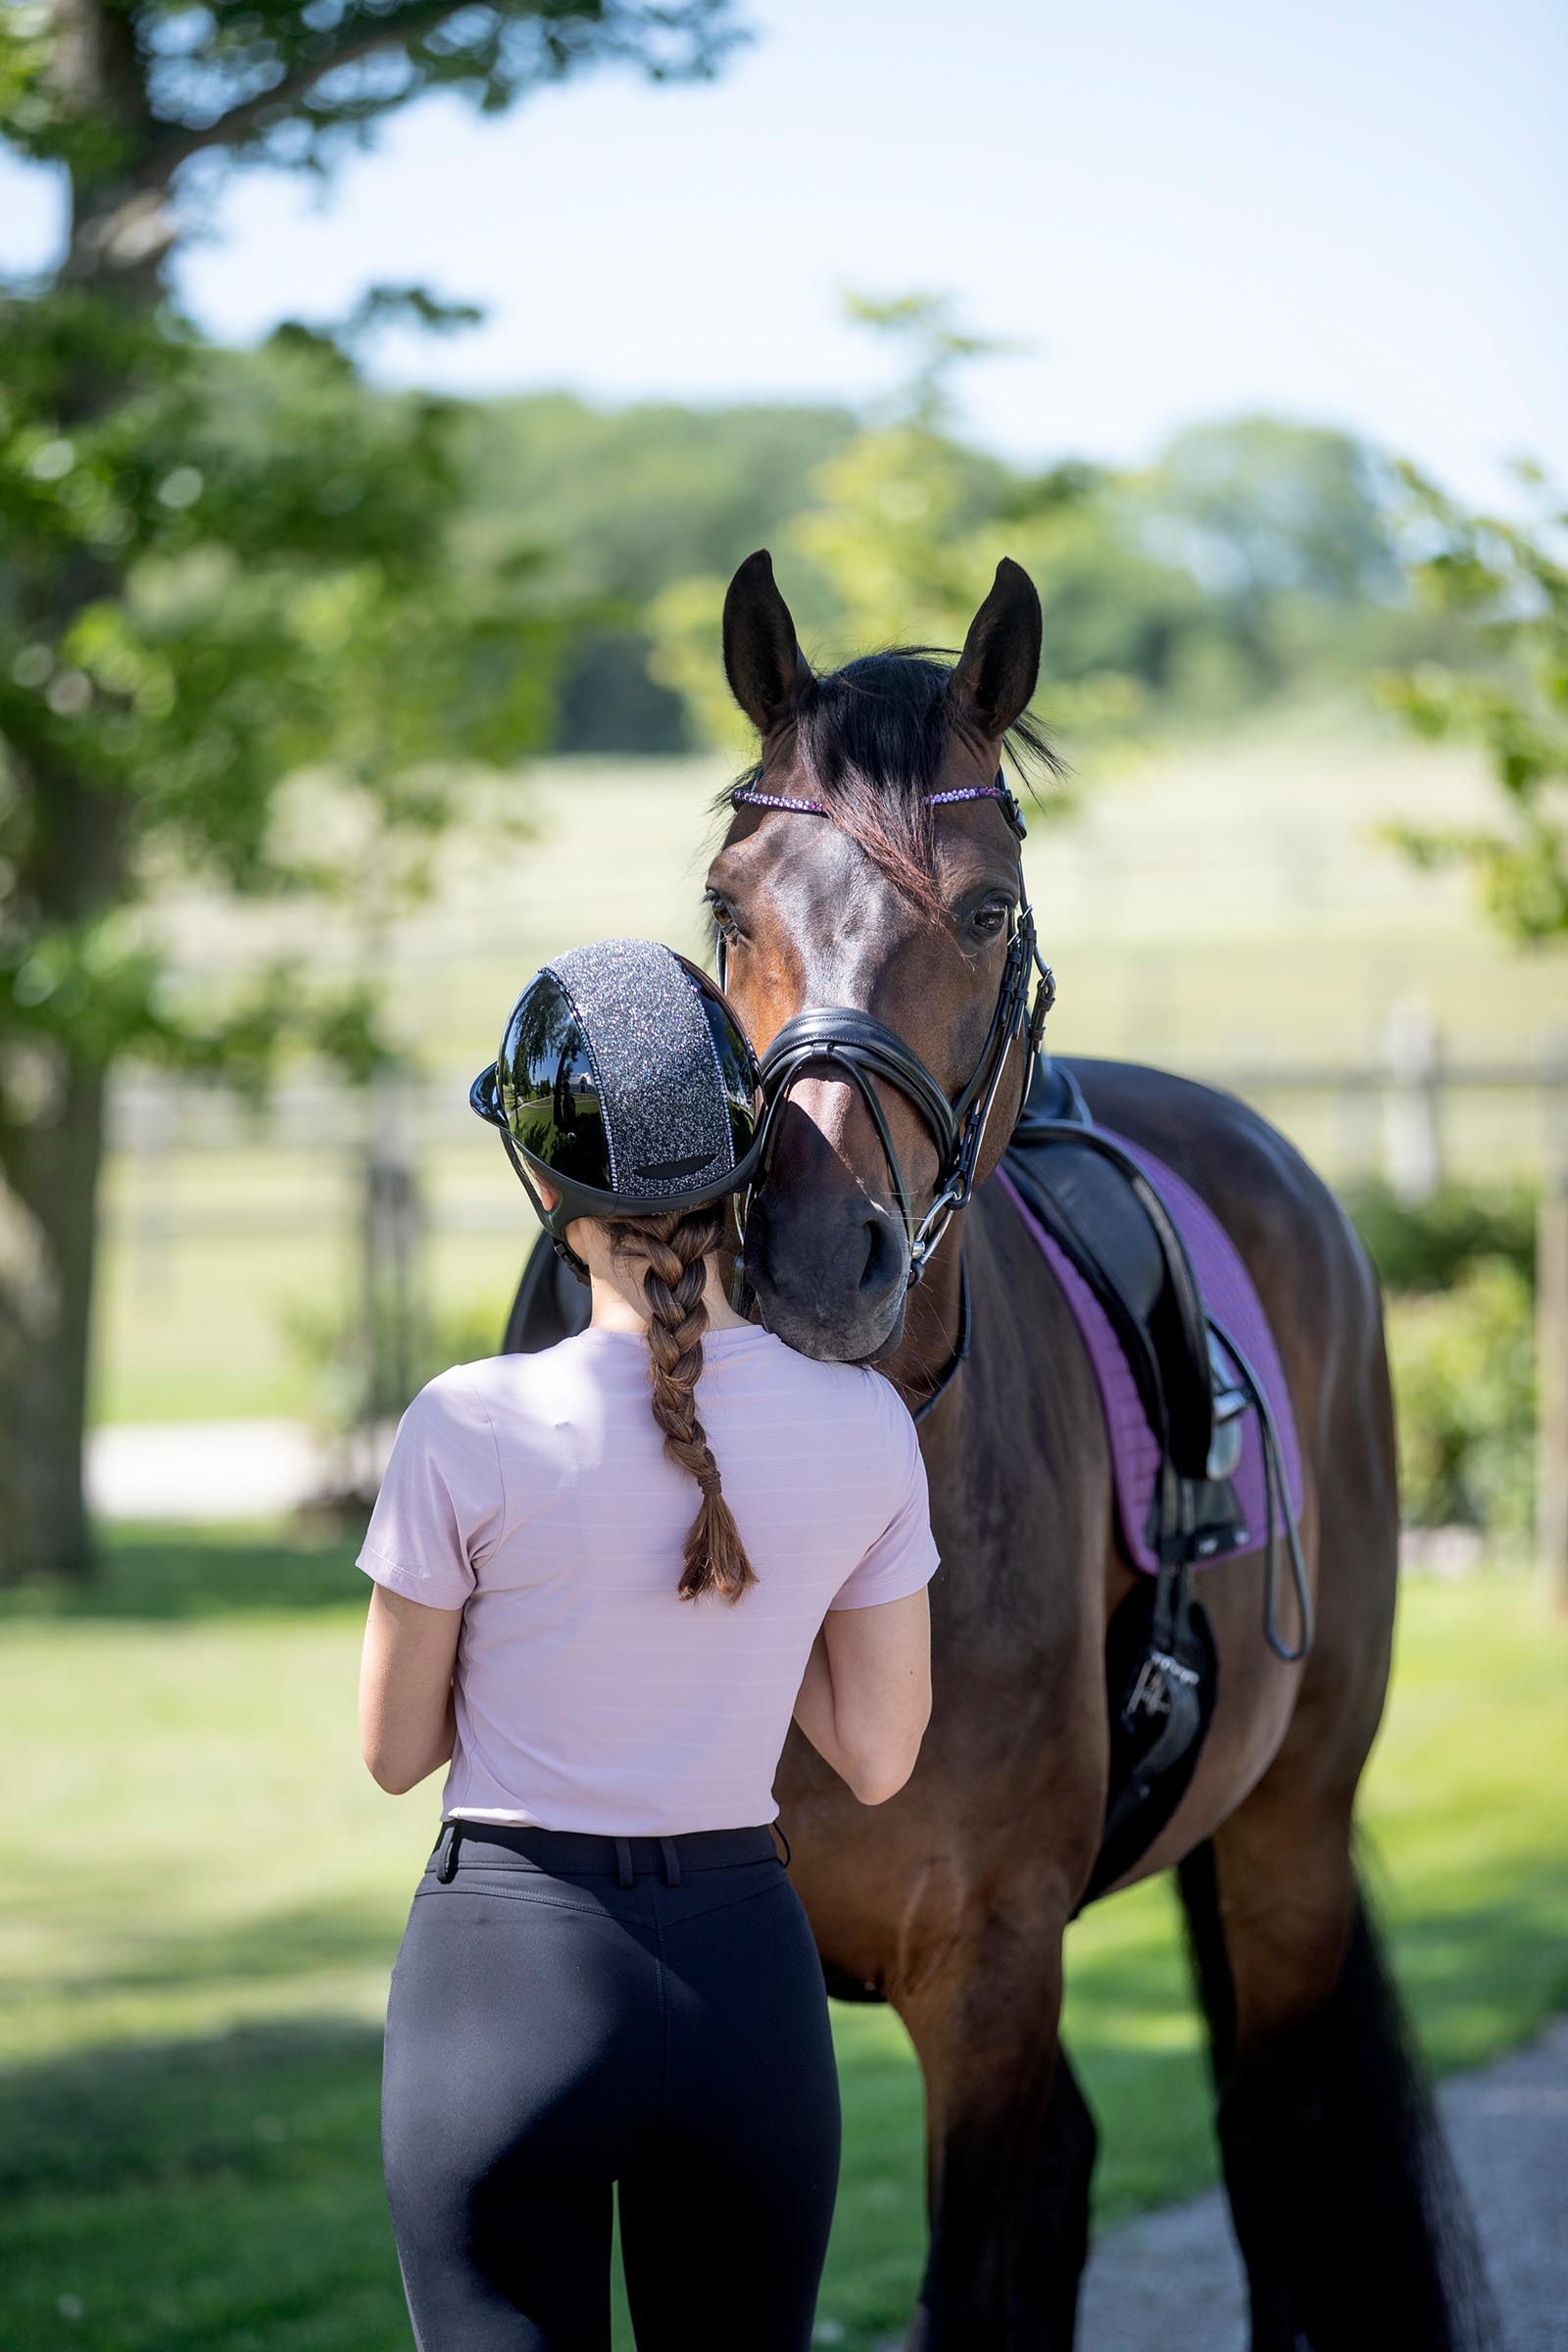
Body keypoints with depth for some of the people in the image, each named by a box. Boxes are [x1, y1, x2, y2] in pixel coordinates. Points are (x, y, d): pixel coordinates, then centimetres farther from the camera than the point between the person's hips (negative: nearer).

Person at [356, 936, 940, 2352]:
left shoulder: (473, 1432, -14)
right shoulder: (862, 1427, -5)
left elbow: (397, 1751, -1)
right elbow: (879, 1757, 4)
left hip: (509, 1968, -3)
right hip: (749, 1974, 3)